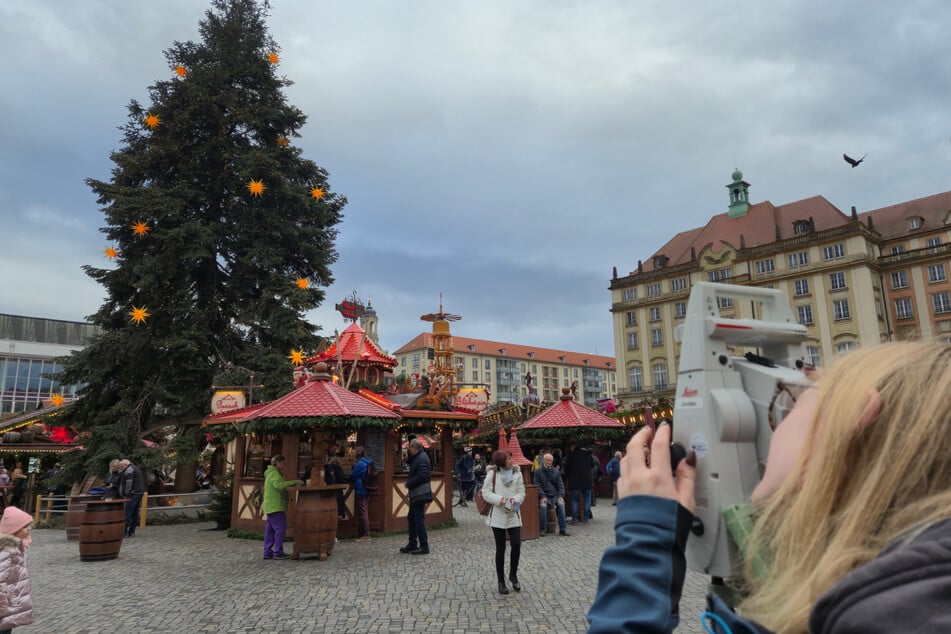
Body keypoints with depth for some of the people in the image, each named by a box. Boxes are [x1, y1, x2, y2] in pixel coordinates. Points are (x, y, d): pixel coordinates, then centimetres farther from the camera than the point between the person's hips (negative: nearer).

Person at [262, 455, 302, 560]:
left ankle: (268, 552, 11)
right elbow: (280, 485, -30)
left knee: (270, 530, 9)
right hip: (275, 507, -10)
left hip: (271, 507, 10)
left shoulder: (271, 473, 22)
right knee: (281, 528, -10)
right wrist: (294, 482, -28)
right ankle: (278, 552, -9)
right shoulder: (274, 473, -12)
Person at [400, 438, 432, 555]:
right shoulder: (418, 457, 15)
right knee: (411, 518, 17)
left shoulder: (422, 458, -17)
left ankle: (424, 547, 1)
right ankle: (412, 544, 26)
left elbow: (421, 476, -24)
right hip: (416, 494, 11)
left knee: (419, 519, -5)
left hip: (420, 494, -11)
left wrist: (409, 483, -14)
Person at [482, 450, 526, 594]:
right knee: (500, 548, 5)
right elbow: (486, 493, -7)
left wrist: (515, 499, -17)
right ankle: (501, 581, 21)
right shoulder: (492, 473, -8)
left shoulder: (517, 473, 0)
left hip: (513, 515, 2)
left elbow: (522, 492, 3)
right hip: (497, 515, -2)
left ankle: (513, 575, 20)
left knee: (517, 545, -6)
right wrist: (499, 499, -20)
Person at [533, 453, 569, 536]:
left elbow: (560, 485, 12)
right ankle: (543, 529, -19)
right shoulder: (538, 471, 4)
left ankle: (563, 529, -23)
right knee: (543, 506, -33)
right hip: (544, 496, -3)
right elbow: (537, 486, -3)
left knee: (561, 504, -28)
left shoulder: (556, 472, 15)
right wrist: (542, 496, -16)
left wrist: (560, 496, -5)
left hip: (555, 496, 3)